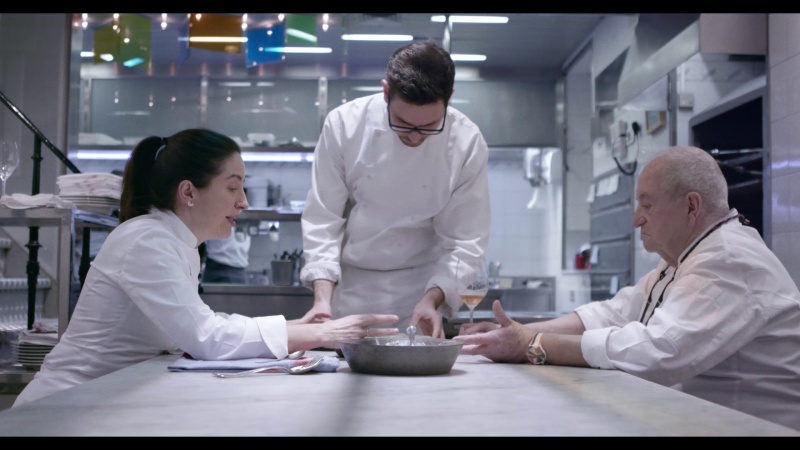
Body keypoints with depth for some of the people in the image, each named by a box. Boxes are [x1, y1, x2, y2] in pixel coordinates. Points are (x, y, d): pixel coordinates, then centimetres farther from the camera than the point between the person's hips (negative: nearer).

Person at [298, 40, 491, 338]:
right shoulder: (344, 124, -16)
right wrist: (322, 297, -21)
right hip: (346, 287, 0)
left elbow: (465, 241, -11)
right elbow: (322, 220, -11)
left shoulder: (467, 144, -16)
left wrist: (431, 300, -26)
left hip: (417, 290, 0)